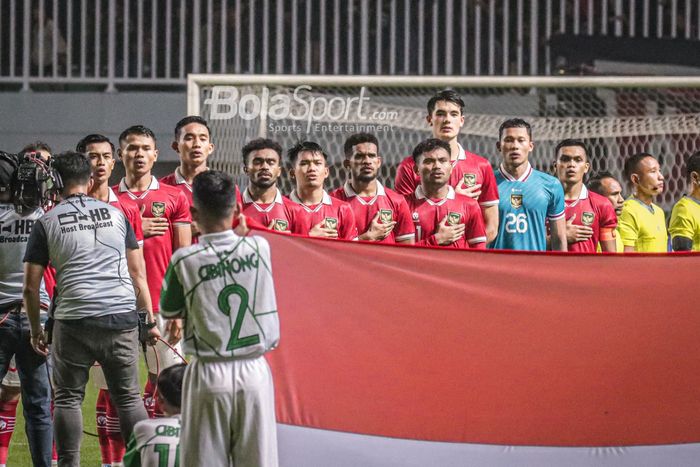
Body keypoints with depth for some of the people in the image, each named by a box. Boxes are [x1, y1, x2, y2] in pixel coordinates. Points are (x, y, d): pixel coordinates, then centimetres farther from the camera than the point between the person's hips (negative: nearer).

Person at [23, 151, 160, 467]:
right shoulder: (116, 214, 13)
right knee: (128, 397, 10)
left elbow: (31, 286, 5)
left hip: (73, 321, -2)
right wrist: (150, 319, 18)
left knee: (68, 398, 9)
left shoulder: (46, 223, 5)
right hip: (122, 315, 2)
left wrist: (35, 330, 17)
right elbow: (137, 273, 13)